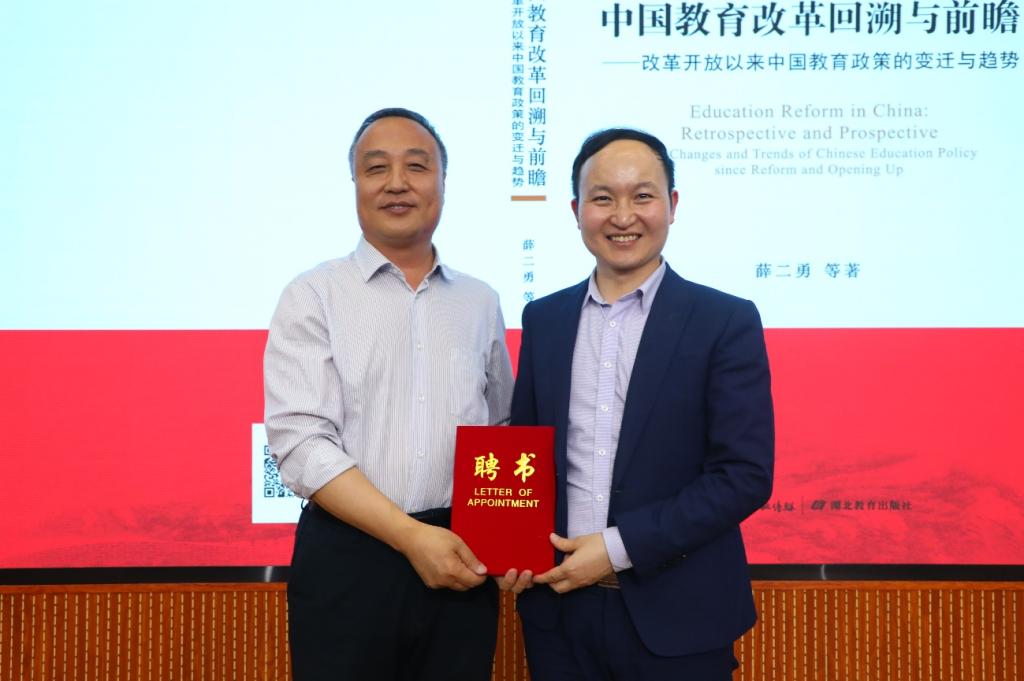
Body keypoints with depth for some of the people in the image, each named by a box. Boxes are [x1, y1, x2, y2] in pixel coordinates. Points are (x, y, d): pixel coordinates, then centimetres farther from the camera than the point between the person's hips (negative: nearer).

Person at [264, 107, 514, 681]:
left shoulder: (480, 302, 10)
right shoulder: (314, 297, -2)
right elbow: (300, 443, -10)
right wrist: (412, 537, -16)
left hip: (460, 564, 3)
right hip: (349, 559, -3)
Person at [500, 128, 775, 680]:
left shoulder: (727, 322, -6)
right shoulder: (543, 319, 6)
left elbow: (745, 474, -11)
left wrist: (619, 546, -15)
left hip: (676, 617, -3)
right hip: (558, 604, 3)